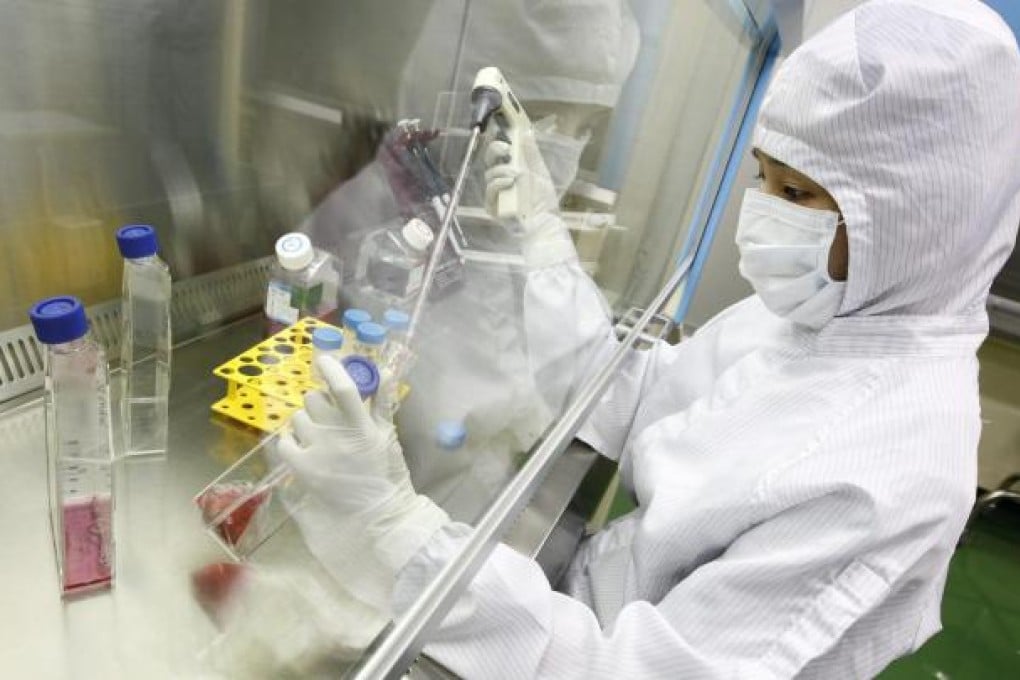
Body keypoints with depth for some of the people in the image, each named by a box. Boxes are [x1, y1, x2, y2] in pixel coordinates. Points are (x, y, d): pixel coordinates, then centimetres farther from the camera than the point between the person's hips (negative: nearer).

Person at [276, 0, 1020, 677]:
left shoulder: (877, 475, -32)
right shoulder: (807, 315, -8)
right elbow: (627, 409, -4)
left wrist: (397, 522, -36)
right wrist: (544, 237, -9)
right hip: (607, 593, 6)